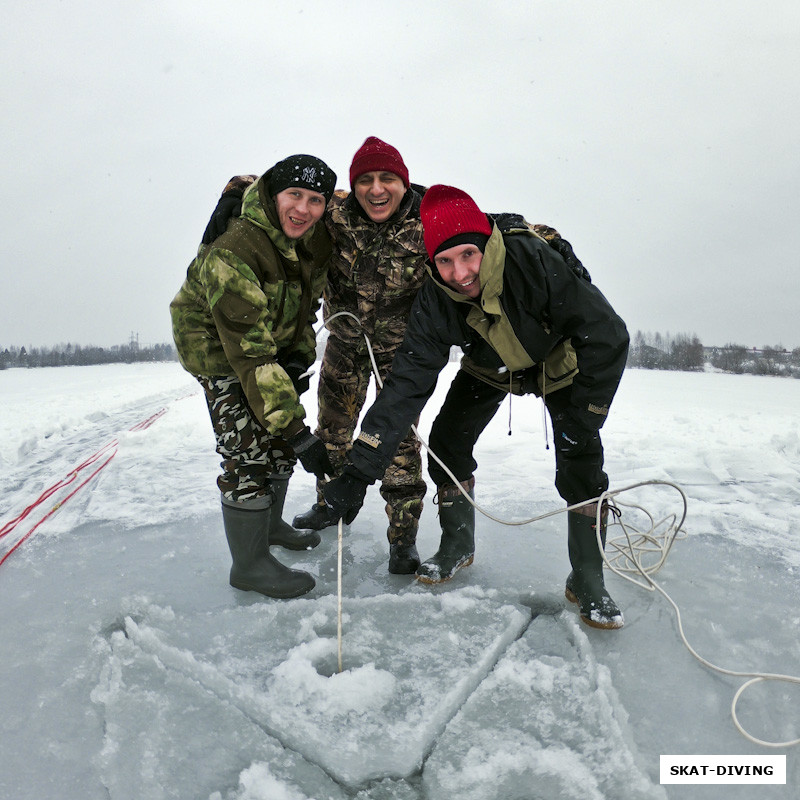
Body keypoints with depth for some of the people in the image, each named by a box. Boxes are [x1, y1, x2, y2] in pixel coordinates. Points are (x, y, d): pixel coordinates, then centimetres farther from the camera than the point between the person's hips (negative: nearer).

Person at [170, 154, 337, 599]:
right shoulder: (232, 254, -34)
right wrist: (298, 432, -39)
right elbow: (250, 357, -37)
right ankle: (249, 564, 7)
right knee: (248, 454, -12)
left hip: (277, 343, 8)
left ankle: (270, 524, 38)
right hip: (218, 349, -8)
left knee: (282, 439, 15)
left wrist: (299, 354, -8)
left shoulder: (317, 240, -10)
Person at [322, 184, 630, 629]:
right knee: (447, 442, -7)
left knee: (581, 460, -16)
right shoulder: (436, 302, -28)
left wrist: (583, 416, -28)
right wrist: (359, 469, -37)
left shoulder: (534, 261, -39)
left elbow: (608, 336, -30)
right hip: (491, 369, 3)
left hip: (559, 362, -3)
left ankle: (588, 582, 2)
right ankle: (458, 546, 16)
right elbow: (407, 384, -31)